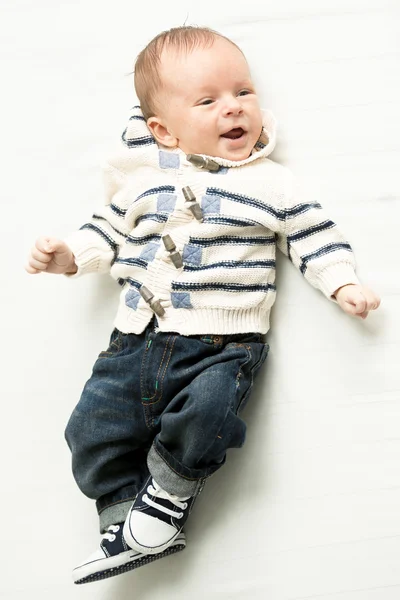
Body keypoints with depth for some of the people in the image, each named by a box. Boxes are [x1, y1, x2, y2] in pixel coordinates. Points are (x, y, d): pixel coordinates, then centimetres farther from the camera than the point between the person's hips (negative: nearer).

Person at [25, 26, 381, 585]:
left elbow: (313, 235, 8)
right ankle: (127, 523, 13)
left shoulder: (273, 183, 5)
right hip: (138, 338, 4)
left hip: (222, 345, -3)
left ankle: (168, 494, -1)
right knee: (95, 428, -3)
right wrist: (67, 254, 7)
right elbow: (108, 232, 21)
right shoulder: (141, 178, 11)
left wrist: (343, 284, -5)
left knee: (205, 414, -29)